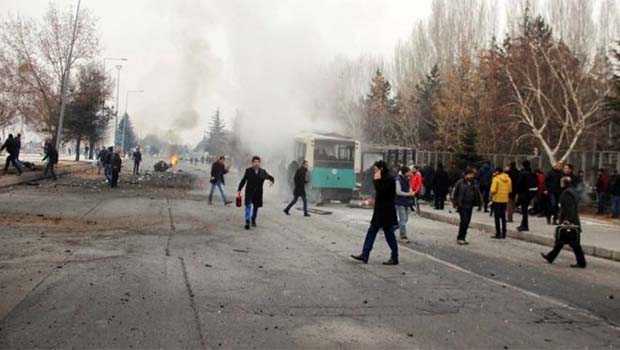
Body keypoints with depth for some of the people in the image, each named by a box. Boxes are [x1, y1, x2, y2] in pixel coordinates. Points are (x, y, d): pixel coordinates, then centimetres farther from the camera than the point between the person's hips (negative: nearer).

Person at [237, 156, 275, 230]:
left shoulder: (263, 172, 1)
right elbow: (243, 181, 2)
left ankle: (253, 220, 31)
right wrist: (239, 190, 1)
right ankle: (247, 222, -14)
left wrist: (271, 181, -18)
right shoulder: (248, 171, -2)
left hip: (258, 192, 3)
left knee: (256, 207, 12)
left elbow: (270, 177, 6)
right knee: (248, 206, -13)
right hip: (249, 191, -2)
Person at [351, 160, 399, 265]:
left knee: (389, 235, -1)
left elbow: (380, 191, -24)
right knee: (371, 232, 8)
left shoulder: (389, 179, -15)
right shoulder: (384, 179, 15)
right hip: (380, 212, 10)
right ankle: (365, 255, 11)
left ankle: (394, 258, 9)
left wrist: (376, 180, -17)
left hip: (386, 212, -10)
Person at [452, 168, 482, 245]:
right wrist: (455, 204, -6)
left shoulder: (474, 183, 7)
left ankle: (463, 238, 19)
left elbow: (477, 193, 17)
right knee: (464, 221, -12)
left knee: (467, 222, 8)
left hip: (470, 206, 5)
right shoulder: (460, 183, -7)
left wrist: (479, 202, 6)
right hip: (462, 206, -5)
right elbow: (454, 193, -3)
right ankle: (460, 238, -3)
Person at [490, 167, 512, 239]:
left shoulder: (496, 179, -14)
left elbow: (493, 190, -20)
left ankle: (498, 234, 2)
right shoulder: (508, 179, 4)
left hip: (497, 200, -5)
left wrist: (491, 196, -1)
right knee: (503, 217, 14)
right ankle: (503, 234, 17)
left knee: (497, 217, 2)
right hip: (505, 200, 5)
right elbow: (510, 190, 7)